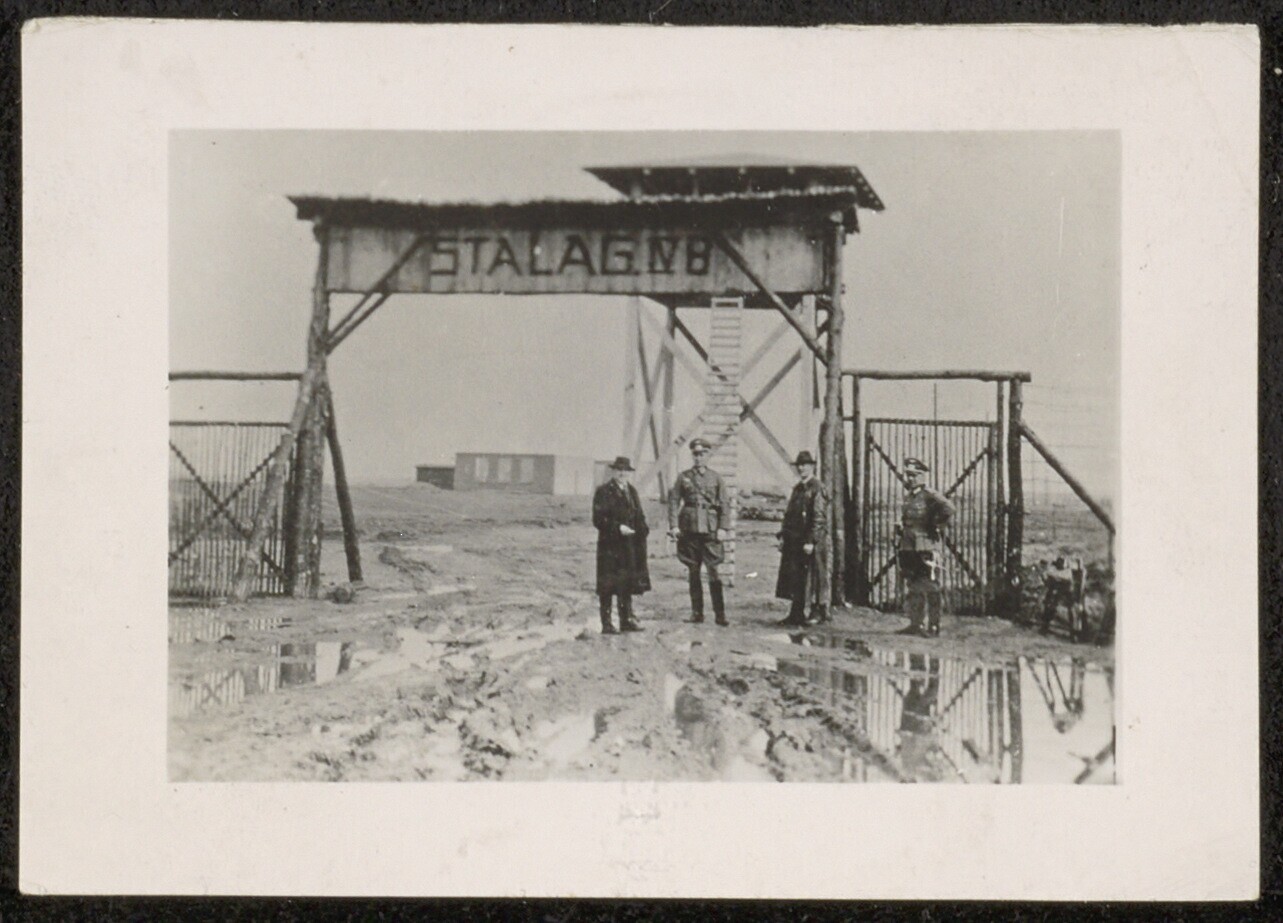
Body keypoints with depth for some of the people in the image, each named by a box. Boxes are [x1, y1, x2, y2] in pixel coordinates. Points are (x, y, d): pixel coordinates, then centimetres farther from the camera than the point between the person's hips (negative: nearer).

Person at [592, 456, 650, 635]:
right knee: (608, 587, -3)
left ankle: (627, 620, 17)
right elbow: (598, 519, -10)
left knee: (628, 584, 9)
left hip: (630, 546, 6)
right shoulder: (603, 492, -5)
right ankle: (606, 624, 1)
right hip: (610, 545, -6)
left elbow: (639, 517, 20)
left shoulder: (632, 491, 15)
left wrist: (643, 529, 2)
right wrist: (618, 528, -19)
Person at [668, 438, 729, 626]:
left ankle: (720, 613, -8)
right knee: (693, 572, 6)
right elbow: (674, 501, 5)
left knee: (713, 571, -9)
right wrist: (674, 526, -6)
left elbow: (723, 504, 5)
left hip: (710, 530, -2)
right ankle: (697, 612, 13)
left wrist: (722, 528, -5)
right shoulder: (683, 477, 8)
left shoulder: (715, 478, 7)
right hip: (689, 530, 2)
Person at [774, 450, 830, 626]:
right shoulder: (797, 488, 17)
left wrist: (811, 541, -21)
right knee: (794, 578, 8)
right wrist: (782, 536, 12)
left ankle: (819, 612, 5)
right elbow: (789, 513, 20)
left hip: (811, 542, -8)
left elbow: (819, 518, -16)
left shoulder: (817, 489, -10)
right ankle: (796, 616, 13)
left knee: (812, 578, -3)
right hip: (794, 542, 8)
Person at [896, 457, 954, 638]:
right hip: (909, 547, 9)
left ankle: (933, 626, -4)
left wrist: (934, 526, -16)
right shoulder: (909, 497, 15)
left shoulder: (929, 495, -11)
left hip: (925, 548, -9)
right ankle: (915, 624, 19)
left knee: (929, 586, -6)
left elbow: (948, 509, -26)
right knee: (912, 586, 12)